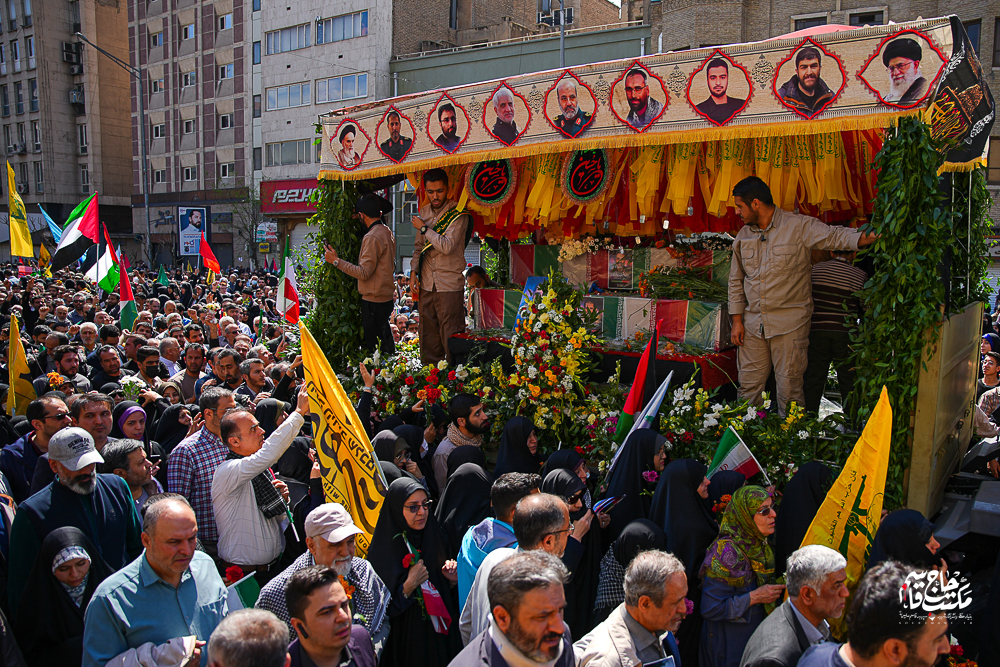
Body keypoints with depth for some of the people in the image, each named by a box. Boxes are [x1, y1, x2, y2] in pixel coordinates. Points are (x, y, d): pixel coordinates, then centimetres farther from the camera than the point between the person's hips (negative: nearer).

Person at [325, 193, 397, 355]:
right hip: (386, 297, 10)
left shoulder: (372, 237, -16)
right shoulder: (387, 233, 12)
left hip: (374, 300, -10)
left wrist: (336, 261, -12)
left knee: (373, 346, -5)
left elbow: (364, 273, -19)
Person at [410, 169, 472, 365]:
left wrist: (424, 228, -11)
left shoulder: (458, 214, -10)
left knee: (450, 334, -4)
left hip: (449, 283, -6)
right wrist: (413, 271, 7)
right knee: (428, 333, 11)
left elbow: (447, 246, -21)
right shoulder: (424, 212, 11)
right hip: (426, 283, 6)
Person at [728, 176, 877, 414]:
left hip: (790, 323, -4)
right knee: (749, 385, 9)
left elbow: (835, 236, -15)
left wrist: (863, 238, -35)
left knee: (789, 387, 0)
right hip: (753, 323, 5)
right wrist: (737, 320, 9)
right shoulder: (743, 236, 10)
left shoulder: (799, 227, -5)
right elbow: (736, 281, 14)